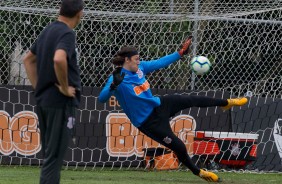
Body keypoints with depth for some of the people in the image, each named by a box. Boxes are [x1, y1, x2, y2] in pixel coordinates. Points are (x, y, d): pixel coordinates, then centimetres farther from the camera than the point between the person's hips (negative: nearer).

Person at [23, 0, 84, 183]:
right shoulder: (67, 33, -13)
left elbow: (28, 59, 23)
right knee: (54, 156, -8)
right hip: (60, 102, -9)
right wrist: (64, 87, -19)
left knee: (49, 153, 15)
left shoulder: (48, 31, 14)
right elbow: (59, 59, -32)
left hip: (43, 100, 9)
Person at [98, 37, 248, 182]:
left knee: (192, 100, 16)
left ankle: (226, 103, 44)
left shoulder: (140, 67, -3)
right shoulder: (116, 79, -25)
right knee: (179, 147, 0)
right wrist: (114, 85, -54)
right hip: (148, 121, -7)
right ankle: (198, 172, 29)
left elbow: (160, 63, 10)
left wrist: (180, 53, 11)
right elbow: (102, 98, -36)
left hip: (159, 105, 7)